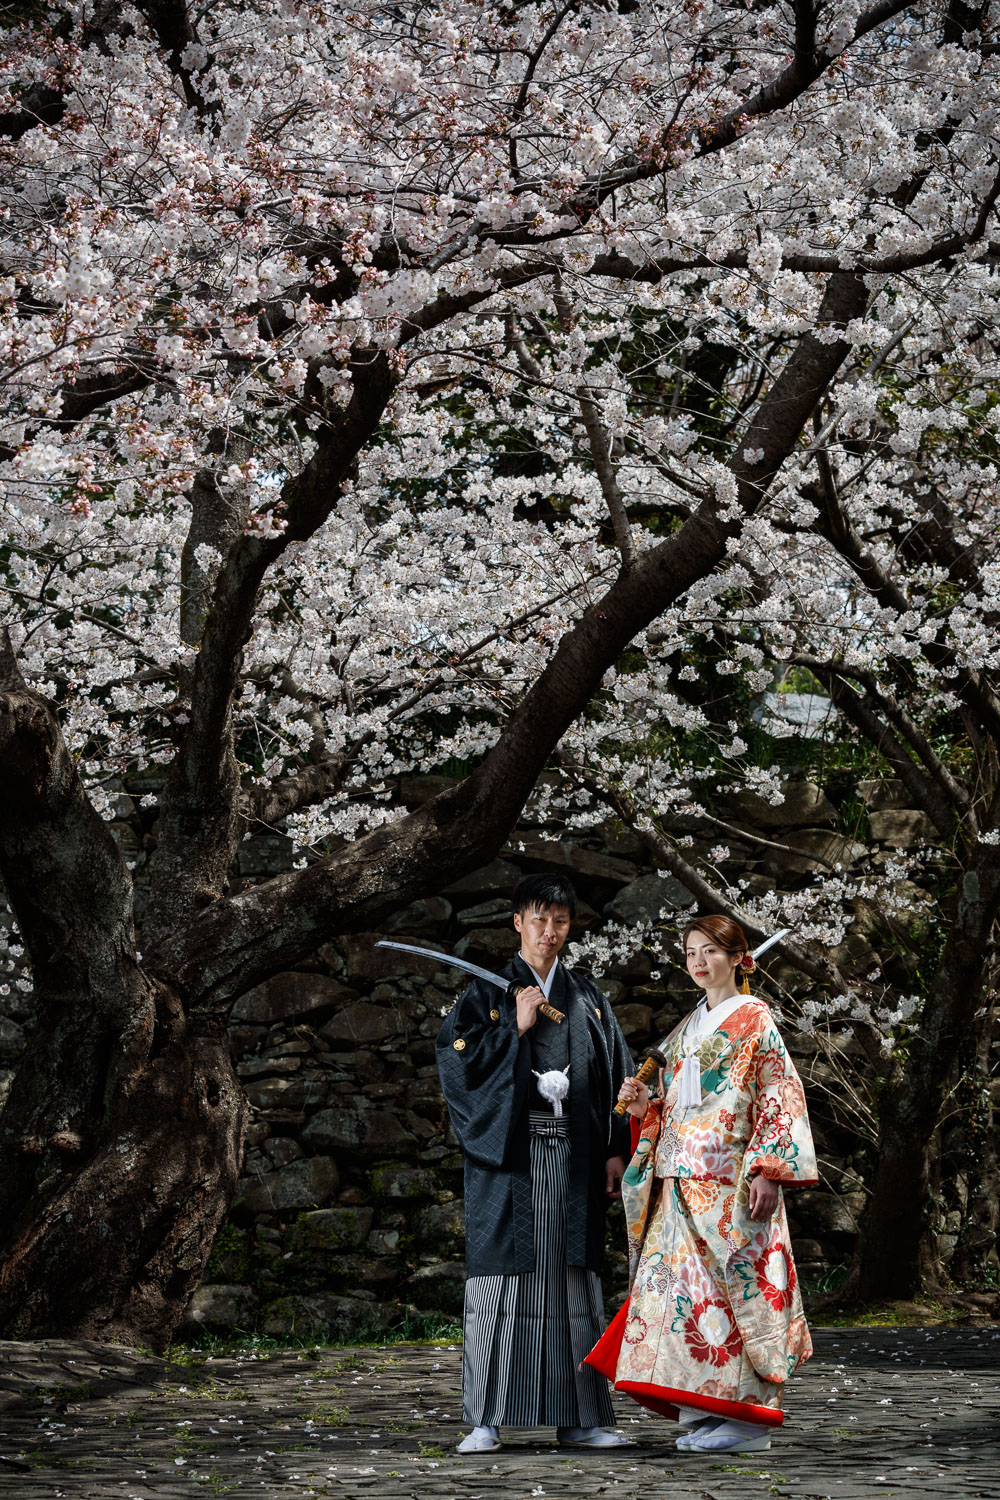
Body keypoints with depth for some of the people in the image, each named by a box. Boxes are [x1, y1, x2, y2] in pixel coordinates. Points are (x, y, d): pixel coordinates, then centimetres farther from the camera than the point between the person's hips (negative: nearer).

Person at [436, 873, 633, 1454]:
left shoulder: (589, 998, 14)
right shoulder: (488, 993, 6)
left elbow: (617, 1076, 12)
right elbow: (457, 1060, -5)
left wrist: (616, 1151, 4)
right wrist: (514, 1028, -12)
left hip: (574, 1154, 3)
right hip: (509, 1153, -3)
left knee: (573, 1281, 3)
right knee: (502, 1278, -5)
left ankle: (578, 1418, 8)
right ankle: (487, 1422, -3)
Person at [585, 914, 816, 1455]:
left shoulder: (754, 1020, 0)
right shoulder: (685, 1031, 20)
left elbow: (780, 1099, -7)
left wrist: (768, 1171, -16)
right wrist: (643, 1104, 4)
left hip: (731, 1181, -7)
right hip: (682, 1180, 7)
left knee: (730, 1286, -10)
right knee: (681, 1284, 1)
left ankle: (746, 1416, -5)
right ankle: (703, 1411, 7)